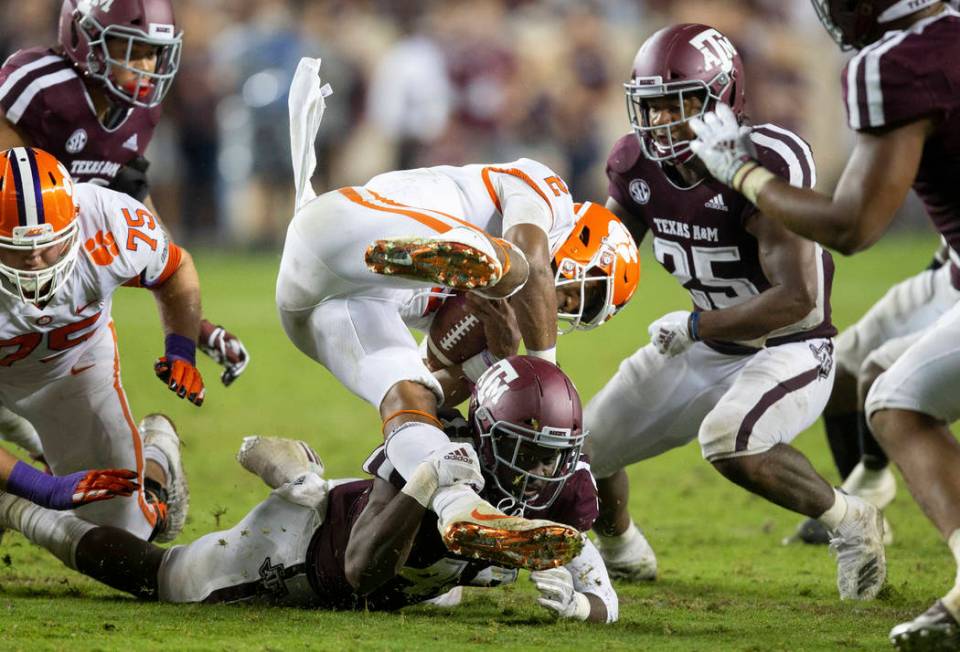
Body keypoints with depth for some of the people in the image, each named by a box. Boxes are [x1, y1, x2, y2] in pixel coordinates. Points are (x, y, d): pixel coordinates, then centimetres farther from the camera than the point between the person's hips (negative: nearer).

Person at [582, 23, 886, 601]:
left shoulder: (767, 164, -29)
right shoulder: (639, 167, -7)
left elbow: (796, 298, -32)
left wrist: (695, 326, -29)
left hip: (790, 350, -7)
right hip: (705, 351, 7)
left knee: (727, 441, -35)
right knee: (582, 448, 6)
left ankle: (850, 521, -10)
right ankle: (621, 550, 39)